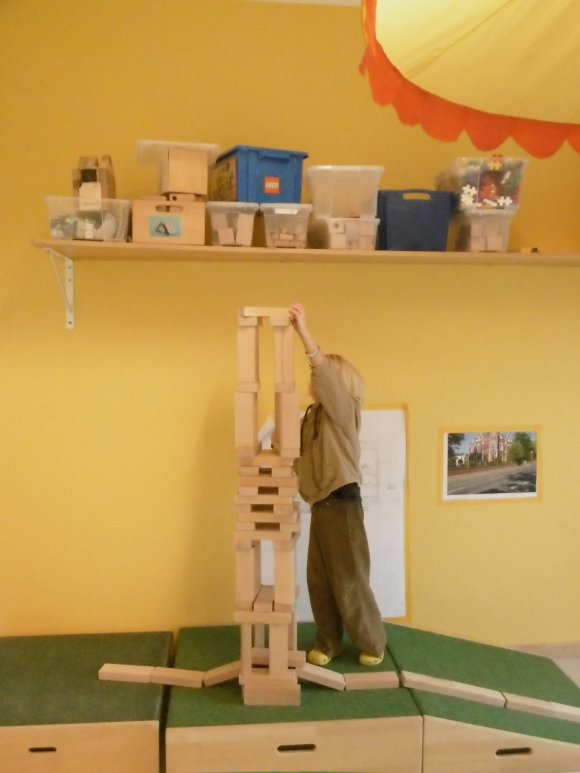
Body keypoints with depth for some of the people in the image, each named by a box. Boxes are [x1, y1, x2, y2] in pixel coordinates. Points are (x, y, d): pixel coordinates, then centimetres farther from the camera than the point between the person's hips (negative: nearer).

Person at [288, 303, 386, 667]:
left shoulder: (344, 410, -11)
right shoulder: (314, 414, 11)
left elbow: (328, 376, -29)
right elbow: (304, 458, 14)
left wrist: (304, 332, -35)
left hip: (342, 503, -7)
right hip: (321, 505, 7)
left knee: (350, 580, 3)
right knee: (319, 579, 11)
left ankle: (373, 643, 21)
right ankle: (328, 643, 25)